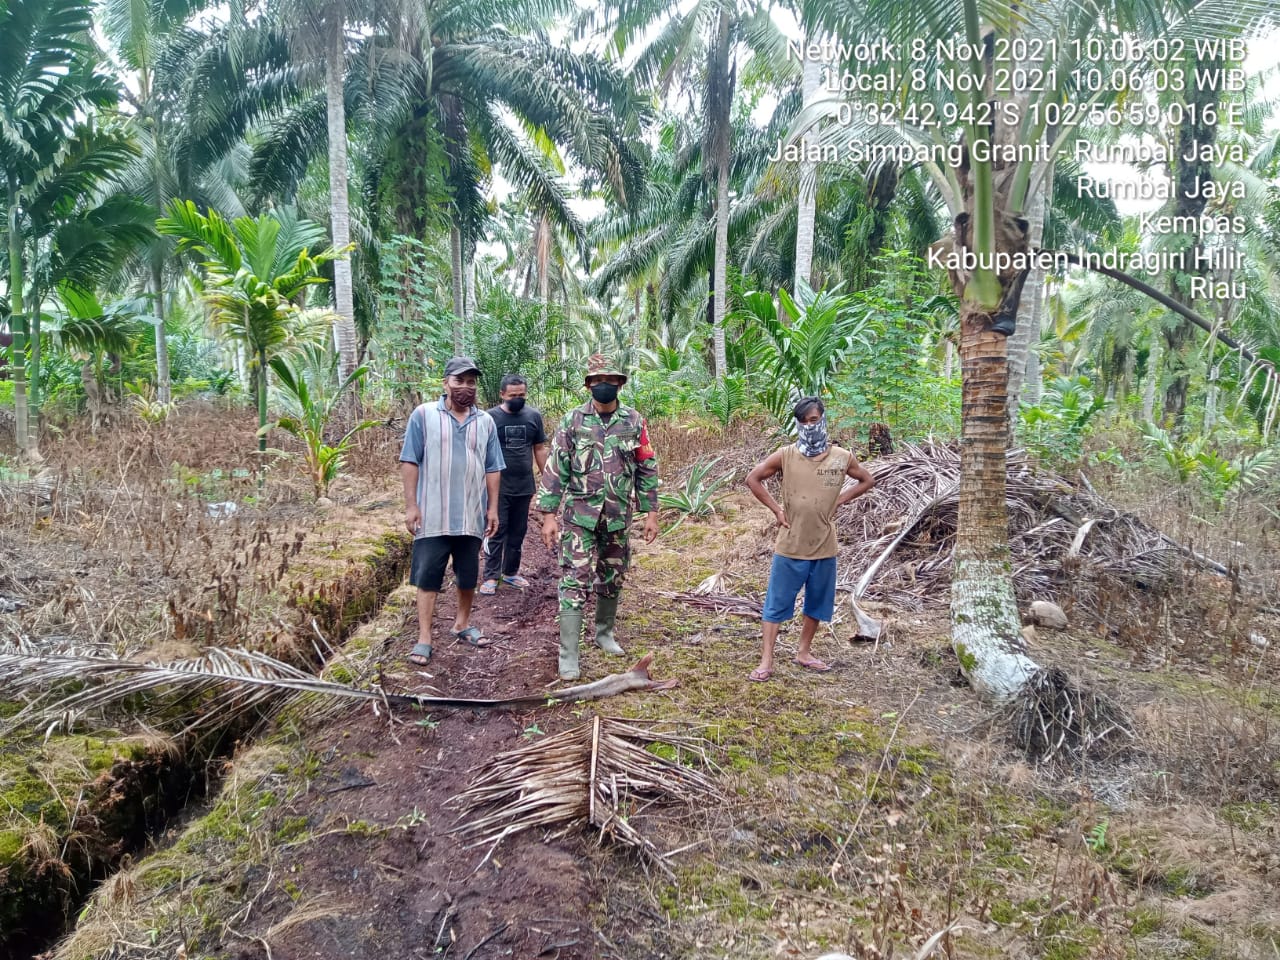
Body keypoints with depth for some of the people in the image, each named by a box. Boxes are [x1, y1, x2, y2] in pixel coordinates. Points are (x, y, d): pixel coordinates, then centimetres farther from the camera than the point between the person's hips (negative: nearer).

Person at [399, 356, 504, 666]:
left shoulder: (485, 422, 7)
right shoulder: (423, 415, -3)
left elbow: (492, 469, 9)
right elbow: (410, 462, -4)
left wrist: (493, 508, 5)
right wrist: (411, 505, -9)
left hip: (471, 515, 3)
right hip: (432, 515, -3)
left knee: (469, 575, 14)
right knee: (427, 576, 0)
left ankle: (463, 624, 32)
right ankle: (424, 639, 6)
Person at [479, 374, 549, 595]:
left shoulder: (534, 416, 4)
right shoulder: (490, 417, -5)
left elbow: (540, 449, 11)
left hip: (524, 487, 3)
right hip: (498, 487, -3)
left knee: (518, 532, 11)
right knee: (496, 532, -1)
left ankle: (511, 572, 24)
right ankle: (490, 577, 5)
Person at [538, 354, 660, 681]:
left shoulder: (634, 422, 1)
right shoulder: (572, 421, -4)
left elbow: (647, 469, 6)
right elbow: (555, 470, -4)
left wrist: (651, 512, 3)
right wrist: (548, 515, -8)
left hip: (618, 517, 3)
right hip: (579, 517, -3)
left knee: (612, 579, 16)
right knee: (574, 582, -6)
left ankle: (604, 632, 37)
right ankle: (568, 654, -1)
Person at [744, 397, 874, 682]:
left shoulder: (842, 458, -2)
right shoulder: (785, 455, -7)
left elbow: (867, 481, 13)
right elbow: (753, 478, 1)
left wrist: (838, 500, 1)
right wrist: (776, 509, -5)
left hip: (824, 546, 3)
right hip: (790, 545, -2)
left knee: (817, 602, 14)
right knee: (777, 602, 2)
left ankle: (804, 652, 31)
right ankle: (767, 660, 8)